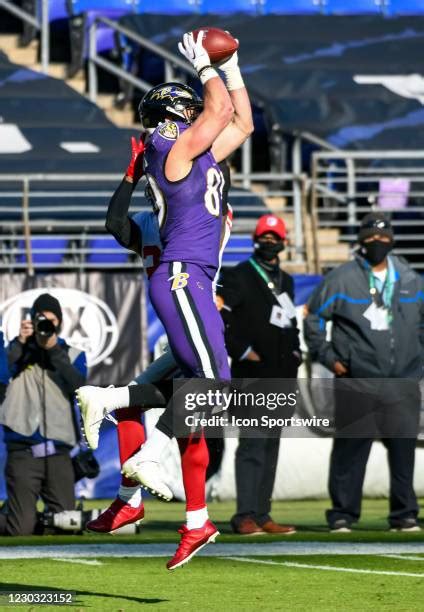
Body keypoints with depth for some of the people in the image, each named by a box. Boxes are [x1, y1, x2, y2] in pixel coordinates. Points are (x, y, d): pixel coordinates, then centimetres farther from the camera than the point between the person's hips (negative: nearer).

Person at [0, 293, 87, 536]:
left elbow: (79, 386, -5)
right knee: (21, 528, -11)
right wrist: (20, 342, -16)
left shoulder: (73, 355, 14)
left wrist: (54, 350, -11)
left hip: (58, 453, 2)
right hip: (23, 452, -2)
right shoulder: (19, 352, 9)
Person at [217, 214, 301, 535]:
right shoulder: (240, 277, -5)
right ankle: (246, 516, -16)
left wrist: (294, 352, 13)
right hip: (252, 375, -8)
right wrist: (241, 350, -15)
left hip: (280, 376, 8)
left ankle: (262, 516, 14)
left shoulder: (285, 281, 19)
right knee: (253, 444, -14)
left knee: (270, 446, 10)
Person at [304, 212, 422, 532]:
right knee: (350, 449, -1)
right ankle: (343, 514, 5)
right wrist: (328, 357, 0)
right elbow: (313, 318, 6)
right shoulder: (341, 279, 1)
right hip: (356, 383, -3)